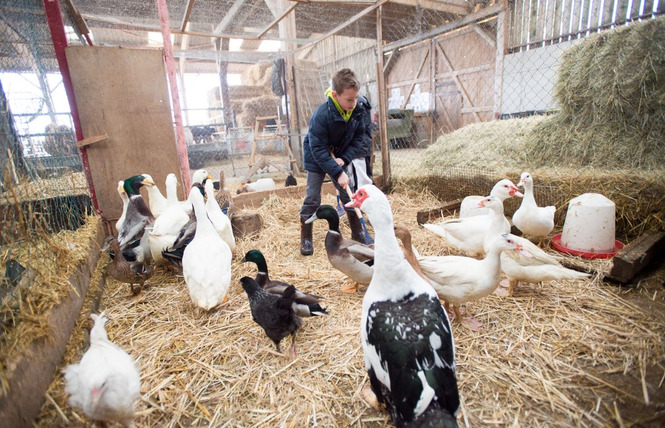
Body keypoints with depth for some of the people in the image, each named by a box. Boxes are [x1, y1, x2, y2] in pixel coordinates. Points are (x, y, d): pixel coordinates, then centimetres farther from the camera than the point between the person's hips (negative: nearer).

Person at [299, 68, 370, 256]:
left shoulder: (357, 111, -15)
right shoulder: (322, 115, -31)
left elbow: (359, 136, -5)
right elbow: (318, 149, -30)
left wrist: (344, 159, -18)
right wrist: (338, 173, -33)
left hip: (340, 158, 5)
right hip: (316, 159, -4)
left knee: (349, 195, 7)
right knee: (312, 198, -4)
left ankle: (357, 233, 22)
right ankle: (305, 238, 11)